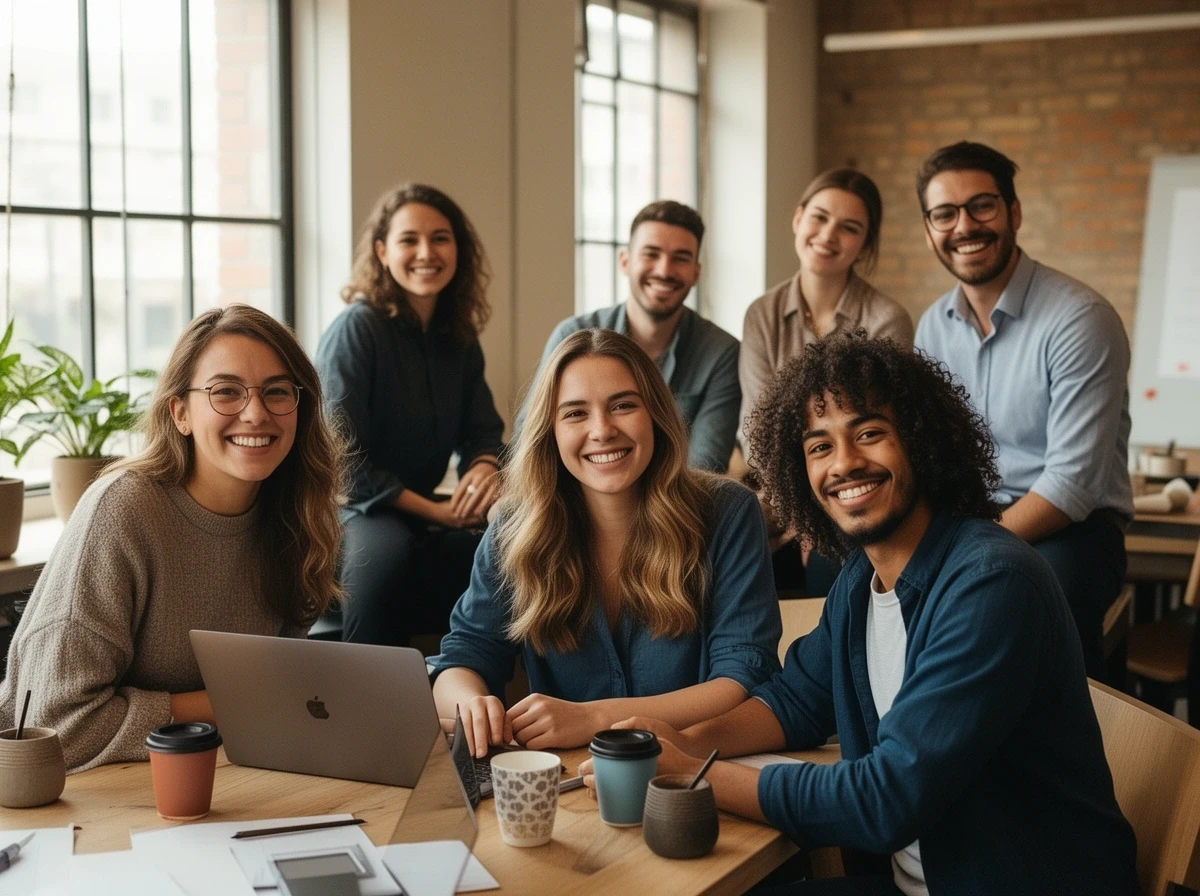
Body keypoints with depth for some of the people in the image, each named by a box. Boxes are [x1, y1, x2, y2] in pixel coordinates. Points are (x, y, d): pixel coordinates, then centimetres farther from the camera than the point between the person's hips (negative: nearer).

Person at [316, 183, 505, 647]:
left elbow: (483, 431, 9)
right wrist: (434, 512, -19)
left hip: (422, 514, 6)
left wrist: (484, 468, -18)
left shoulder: (459, 337, 8)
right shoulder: (356, 328, -13)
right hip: (347, 510, -6)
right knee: (386, 546, -39)